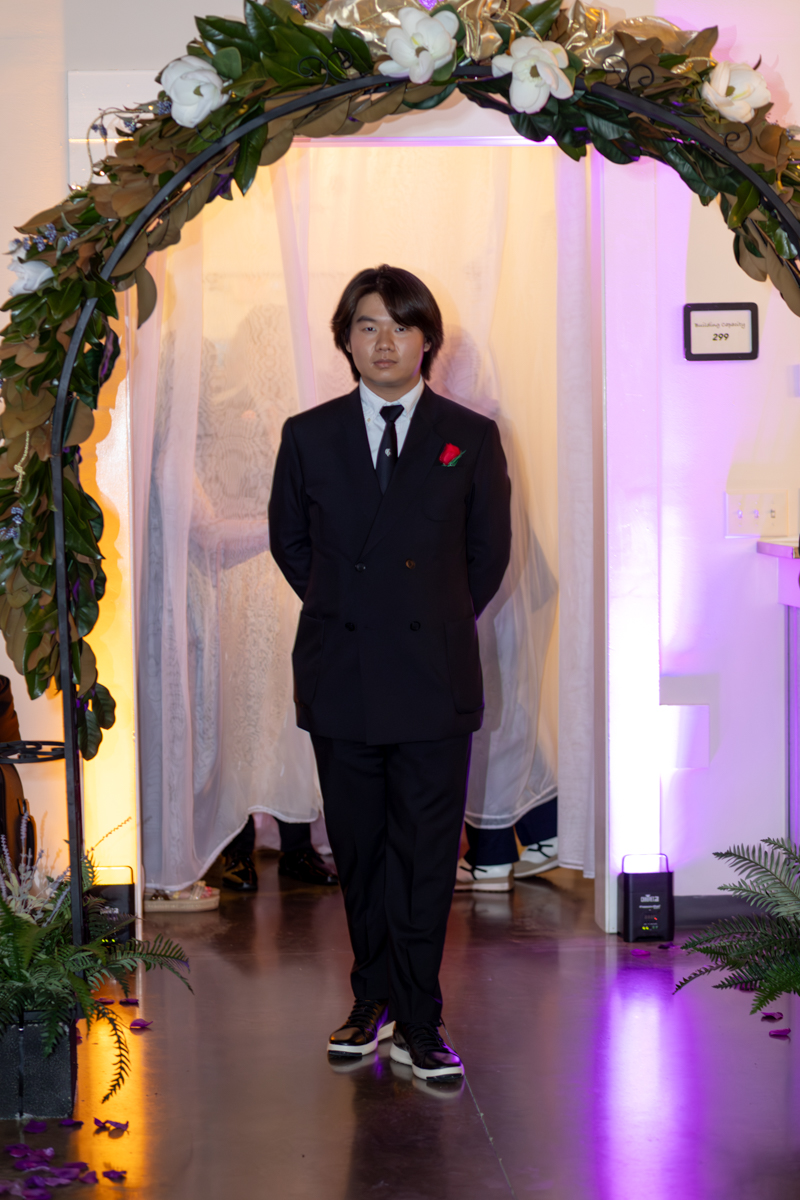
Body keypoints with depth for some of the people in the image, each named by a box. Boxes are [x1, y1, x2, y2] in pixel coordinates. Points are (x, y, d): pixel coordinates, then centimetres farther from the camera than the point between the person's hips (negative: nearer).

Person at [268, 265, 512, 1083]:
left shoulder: (470, 439, 3)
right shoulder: (309, 435, 6)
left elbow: (489, 552, 11)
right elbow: (288, 540, 16)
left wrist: (437, 620, 8)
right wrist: (343, 610, 10)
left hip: (433, 677, -1)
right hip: (340, 677, 2)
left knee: (426, 856, 0)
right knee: (358, 851, 10)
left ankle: (417, 1024, 7)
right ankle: (373, 1002, 25)